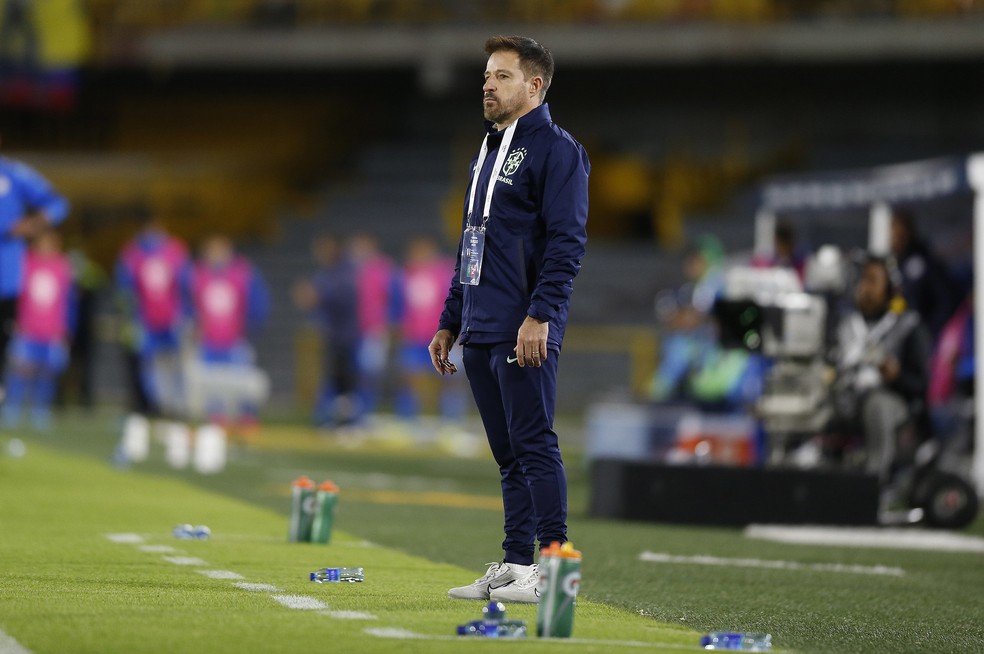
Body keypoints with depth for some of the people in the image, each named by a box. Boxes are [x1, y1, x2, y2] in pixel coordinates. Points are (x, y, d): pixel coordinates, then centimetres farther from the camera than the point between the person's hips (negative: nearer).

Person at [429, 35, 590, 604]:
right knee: (508, 453, 10)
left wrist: (540, 315, -22)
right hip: (481, 334, 9)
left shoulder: (556, 150, -6)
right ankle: (515, 566, 12)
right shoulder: (488, 152, 21)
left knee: (534, 445, -10)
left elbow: (567, 241, -14)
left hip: (525, 335, -9)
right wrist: (450, 322, 22)